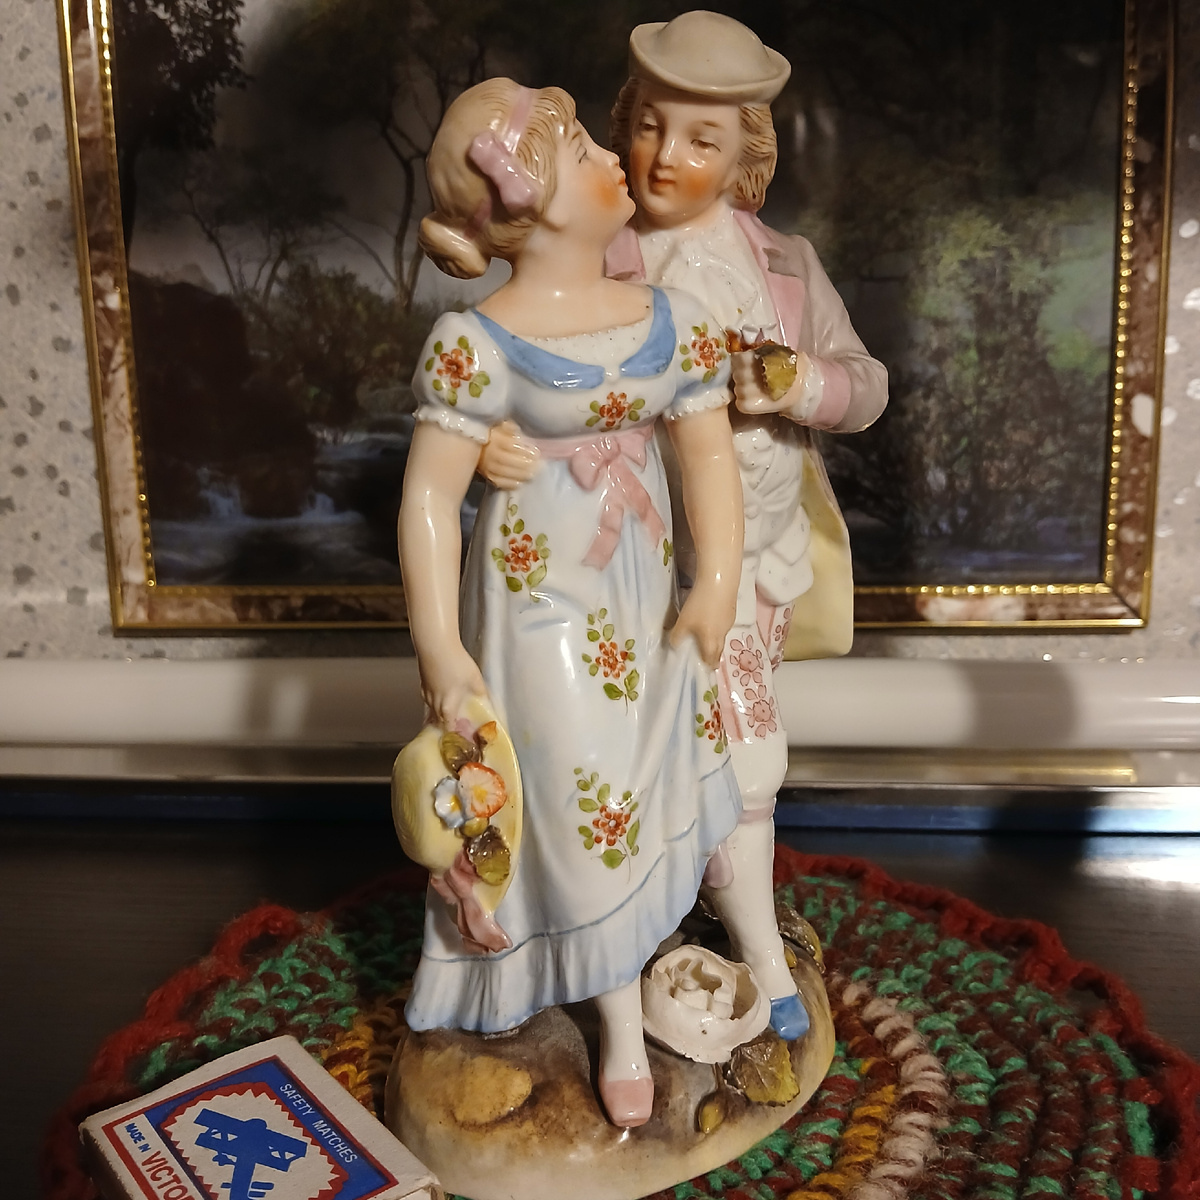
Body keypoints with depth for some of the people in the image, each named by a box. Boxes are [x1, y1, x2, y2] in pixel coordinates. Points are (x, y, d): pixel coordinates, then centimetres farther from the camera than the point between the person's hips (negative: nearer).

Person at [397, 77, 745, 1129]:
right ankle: (623, 1027, 28)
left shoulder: (673, 321, -2)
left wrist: (717, 588, -9)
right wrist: (440, 648, -20)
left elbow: (709, 453, -1)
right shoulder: (477, 343, -17)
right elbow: (430, 495, -17)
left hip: (644, 602, 5)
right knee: (581, 803, 6)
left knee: (639, 788, 17)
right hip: (540, 608, -5)